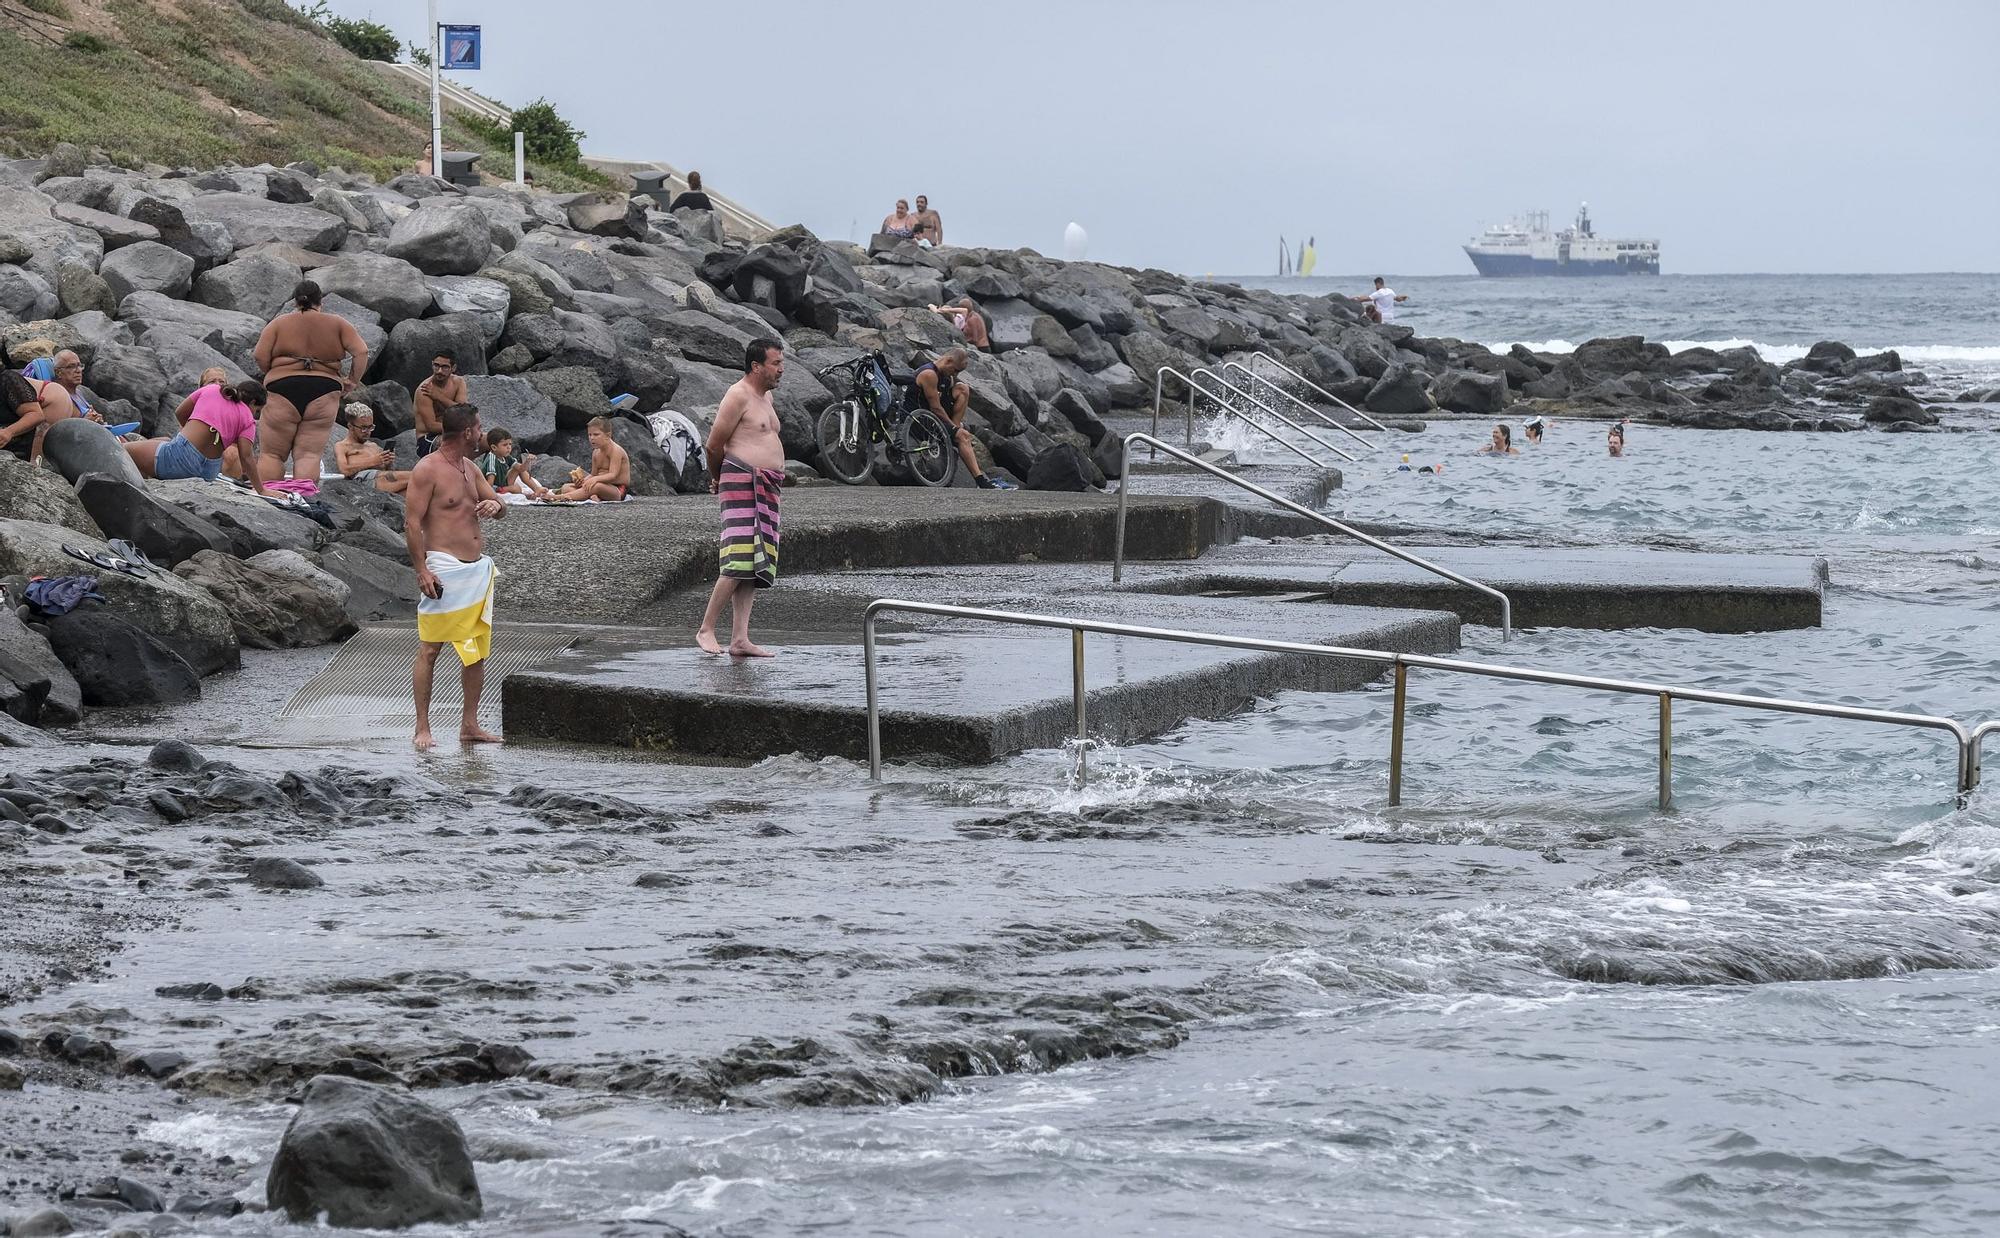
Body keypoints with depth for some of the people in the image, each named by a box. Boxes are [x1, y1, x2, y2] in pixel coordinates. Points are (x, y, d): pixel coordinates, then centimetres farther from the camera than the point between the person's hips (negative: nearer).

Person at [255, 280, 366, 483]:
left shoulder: (279, 323, 6)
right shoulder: (337, 323, 8)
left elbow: (261, 356, -2)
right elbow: (361, 352, 0)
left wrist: (274, 375, 14)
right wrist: (352, 381, 10)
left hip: (283, 389, -1)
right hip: (324, 391, 1)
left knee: (271, 453, 5)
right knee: (309, 454, -1)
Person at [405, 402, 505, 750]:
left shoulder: (469, 468, 16)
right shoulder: (427, 469, -9)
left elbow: (500, 507, 23)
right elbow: (412, 522, -13)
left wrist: (495, 505, -3)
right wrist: (421, 570, -20)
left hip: (478, 569, 9)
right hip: (444, 569, -9)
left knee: (477, 650, 9)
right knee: (429, 649, -6)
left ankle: (470, 725, 16)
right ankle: (422, 728, -4)